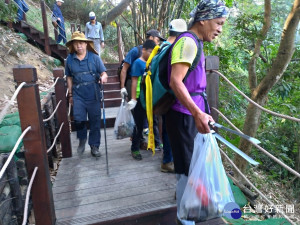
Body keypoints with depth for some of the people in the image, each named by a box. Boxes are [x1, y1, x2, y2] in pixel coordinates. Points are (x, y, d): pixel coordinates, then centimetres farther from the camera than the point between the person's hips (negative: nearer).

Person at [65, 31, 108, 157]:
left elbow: (104, 73, -2)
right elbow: (69, 77, 13)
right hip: (78, 95, 1)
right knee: (79, 119, -11)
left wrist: (103, 77, -26)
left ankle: (94, 146, 22)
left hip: (93, 94, 0)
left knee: (95, 121, 5)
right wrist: (70, 94, 13)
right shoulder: (70, 59, 6)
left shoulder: (94, 57, 0)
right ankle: (82, 139, 21)